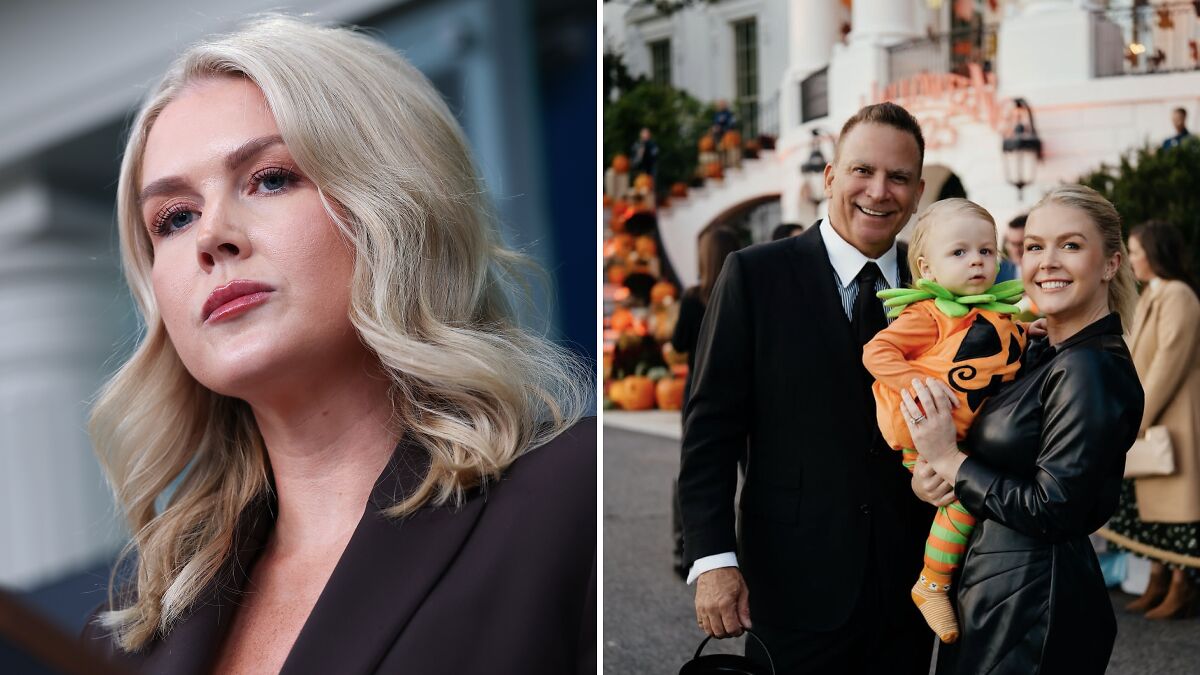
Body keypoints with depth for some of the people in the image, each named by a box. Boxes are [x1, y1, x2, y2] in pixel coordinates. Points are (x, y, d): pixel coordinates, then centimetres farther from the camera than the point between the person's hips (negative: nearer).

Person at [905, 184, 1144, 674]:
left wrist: (948, 460, -16)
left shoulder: (1090, 369, -19)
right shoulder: (1038, 353, 8)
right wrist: (926, 479, -9)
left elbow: (1053, 510, -22)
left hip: (1034, 603, -8)